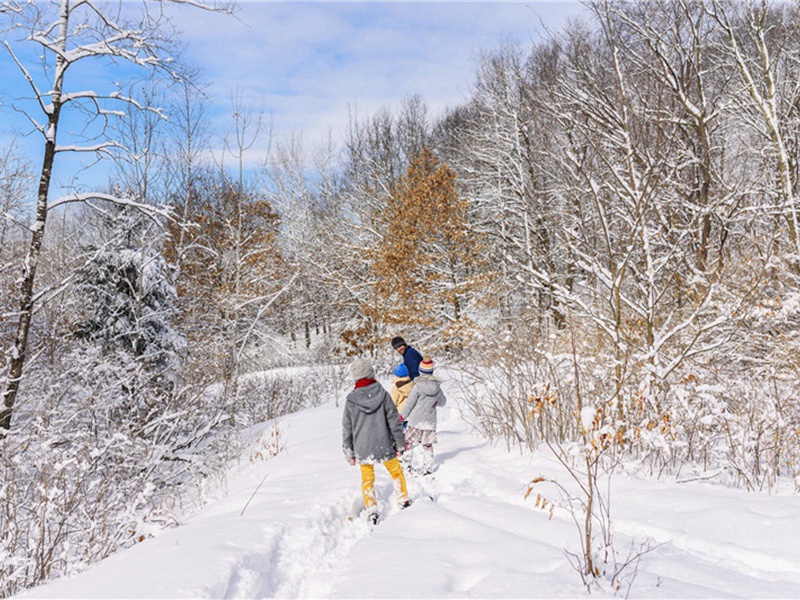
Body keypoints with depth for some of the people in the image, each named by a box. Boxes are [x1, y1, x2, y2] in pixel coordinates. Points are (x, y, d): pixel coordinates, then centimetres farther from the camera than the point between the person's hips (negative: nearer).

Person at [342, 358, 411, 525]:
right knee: (396, 472, 22)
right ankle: (404, 501, 29)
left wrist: (349, 453, 9)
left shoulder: (351, 400, -9)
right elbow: (394, 421, -6)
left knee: (367, 480, 16)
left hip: (363, 449, 0)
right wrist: (400, 445, 4)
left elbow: (347, 429, -2)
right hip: (384, 446, 0)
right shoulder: (383, 395, -10)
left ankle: (371, 511, 11)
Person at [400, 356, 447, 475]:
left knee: (408, 442, 7)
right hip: (430, 421, 4)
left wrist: (402, 415, 4)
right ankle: (428, 467, 15)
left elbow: (410, 403, -9)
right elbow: (442, 402, 13)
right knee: (427, 445, 13)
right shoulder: (437, 387, -1)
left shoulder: (418, 386, -14)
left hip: (416, 420, -4)